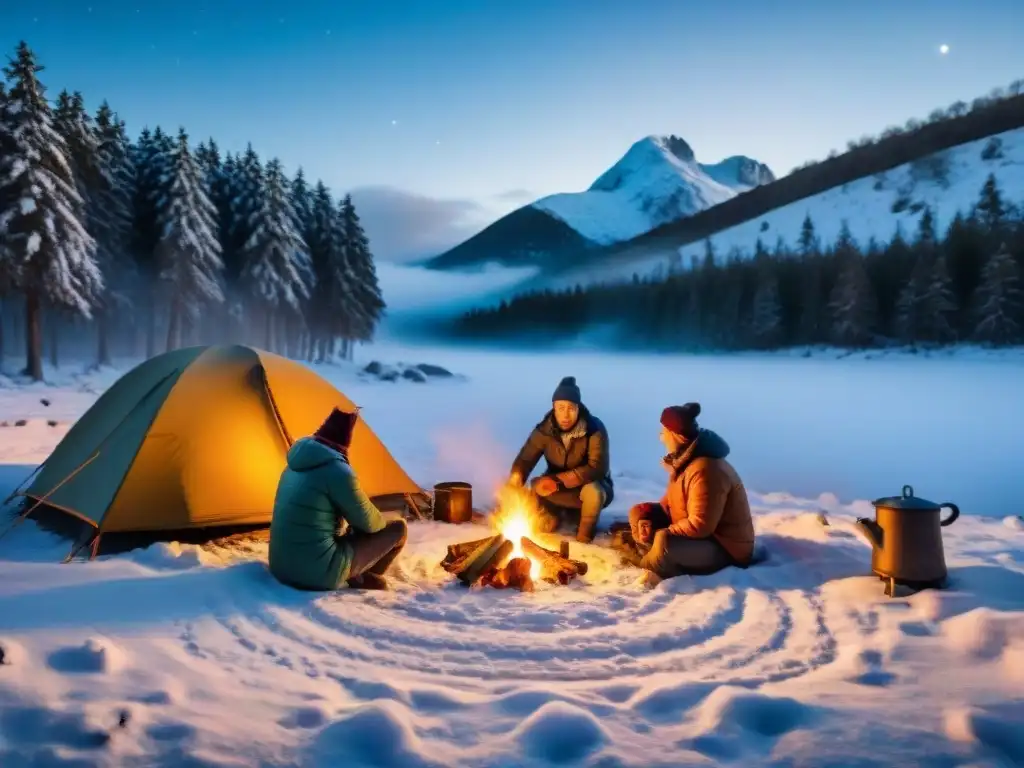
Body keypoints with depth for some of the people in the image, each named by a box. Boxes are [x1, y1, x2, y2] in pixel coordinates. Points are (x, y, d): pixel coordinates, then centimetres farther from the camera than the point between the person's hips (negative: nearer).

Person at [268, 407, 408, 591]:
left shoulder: (295, 464, 9)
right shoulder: (337, 470, -16)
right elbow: (367, 523, -4)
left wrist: (348, 529, 25)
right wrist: (381, 522, 18)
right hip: (317, 573, -8)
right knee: (398, 529, 4)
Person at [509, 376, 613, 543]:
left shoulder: (595, 429, -24)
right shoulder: (543, 431, -14)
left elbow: (597, 468, -30)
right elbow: (525, 460, -14)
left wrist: (559, 480, -38)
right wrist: (516, 479, -39)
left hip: (589, 485, -3)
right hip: (558, 492, 3)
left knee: (593, 492, -38)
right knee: (541, 526, -19)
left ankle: (584, 538, -9)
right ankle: (563, 514, 16)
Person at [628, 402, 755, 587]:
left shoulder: (705, 470, -29)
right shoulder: (682, 459, 2)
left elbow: (699, 526, -31)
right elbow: (670, 501, 12)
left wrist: (659, 534, -23)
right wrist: (647, 520, -6)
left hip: (724, 548, -10)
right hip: (695, 534, 10)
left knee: (664, 543, -36)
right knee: (638, 513, 6)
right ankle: (662, 564, -4)